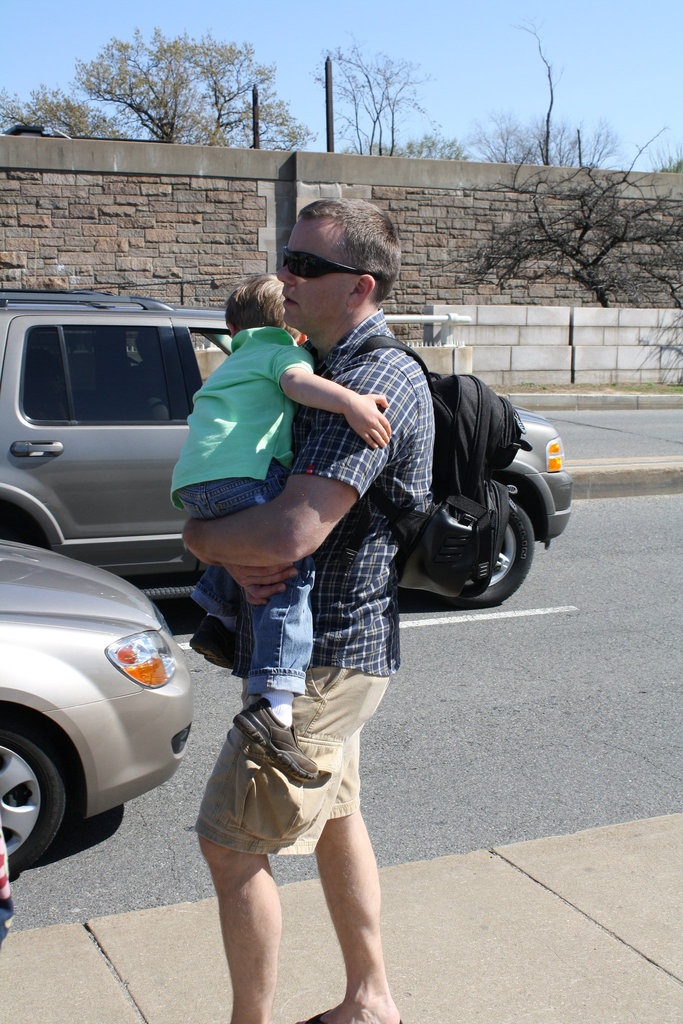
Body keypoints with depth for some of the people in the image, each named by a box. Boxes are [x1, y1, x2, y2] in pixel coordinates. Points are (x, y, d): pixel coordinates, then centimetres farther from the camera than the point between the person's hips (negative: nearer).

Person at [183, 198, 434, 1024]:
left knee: (231, 845, -1)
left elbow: (293, 532, -33)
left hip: (325, 657, -11)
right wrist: (237, 553, -15)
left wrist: (200, 536, -14)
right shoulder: (323, 368, 10)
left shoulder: (376, 378, -23)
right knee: (334, 818, 22)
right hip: (334, 644, 11)